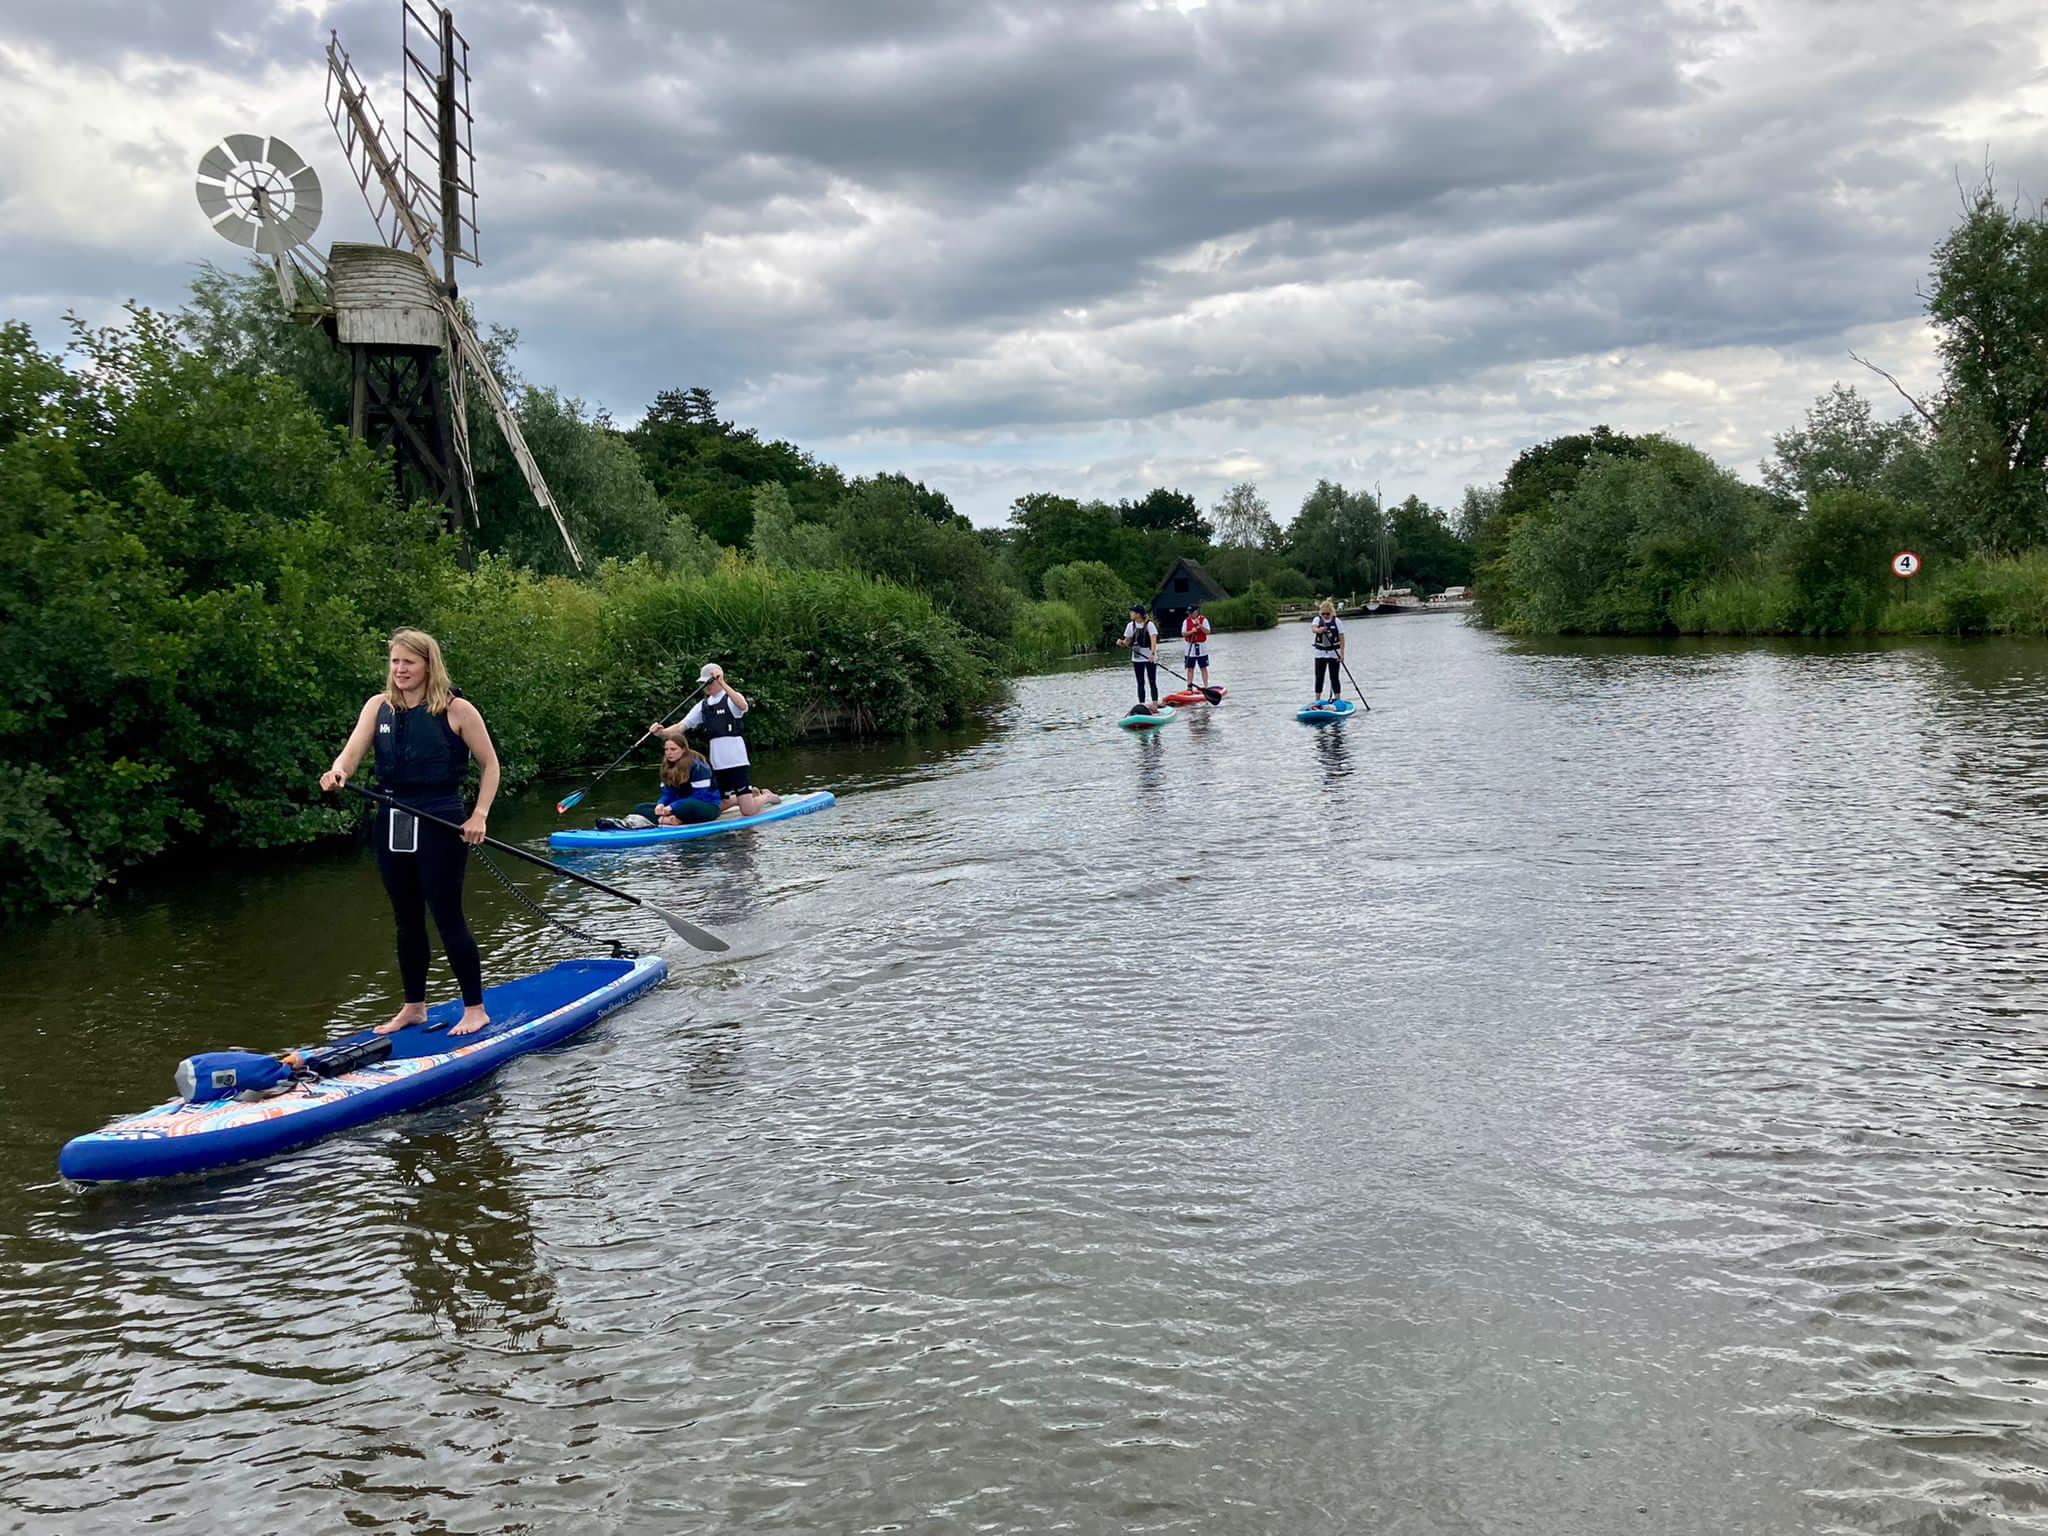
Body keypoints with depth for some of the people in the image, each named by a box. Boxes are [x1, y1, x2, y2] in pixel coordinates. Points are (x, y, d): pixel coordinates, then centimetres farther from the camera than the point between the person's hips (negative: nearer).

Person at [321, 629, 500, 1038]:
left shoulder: (456, 709, -6)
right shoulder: (378, 706, 7)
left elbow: (490, 764, 0)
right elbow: (353, 751, -5)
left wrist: (480, 815, -10)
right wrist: (337, 772, -28)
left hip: (440, 823, -5)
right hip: (393, 823, 5)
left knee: (447, 916, -2)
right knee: (407, 920, 14)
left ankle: (475, 1008, 9)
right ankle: (414, 1006, 27)